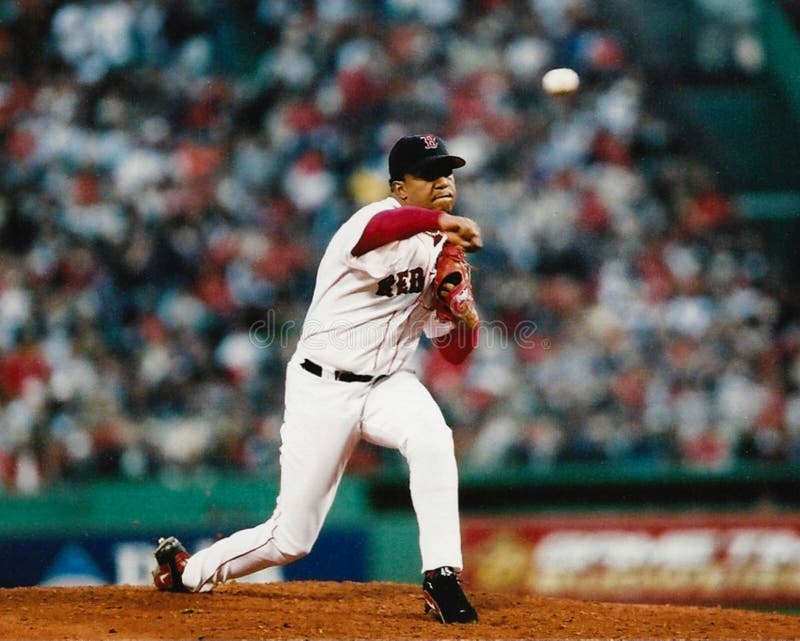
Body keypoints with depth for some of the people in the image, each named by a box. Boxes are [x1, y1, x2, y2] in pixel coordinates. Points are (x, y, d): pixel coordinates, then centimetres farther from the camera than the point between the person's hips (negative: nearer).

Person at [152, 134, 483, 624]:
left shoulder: (442, 251, 6)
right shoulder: (381, 219, -16)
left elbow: (457, 352, 7)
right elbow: (376, 230, -45)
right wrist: (440, 220, -58)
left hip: (389, 385, 5)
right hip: (323, 390, -5)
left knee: (431, 438, -32)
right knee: (291, 539, 1)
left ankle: (442, 577, -27)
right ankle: (188, 570, 28)